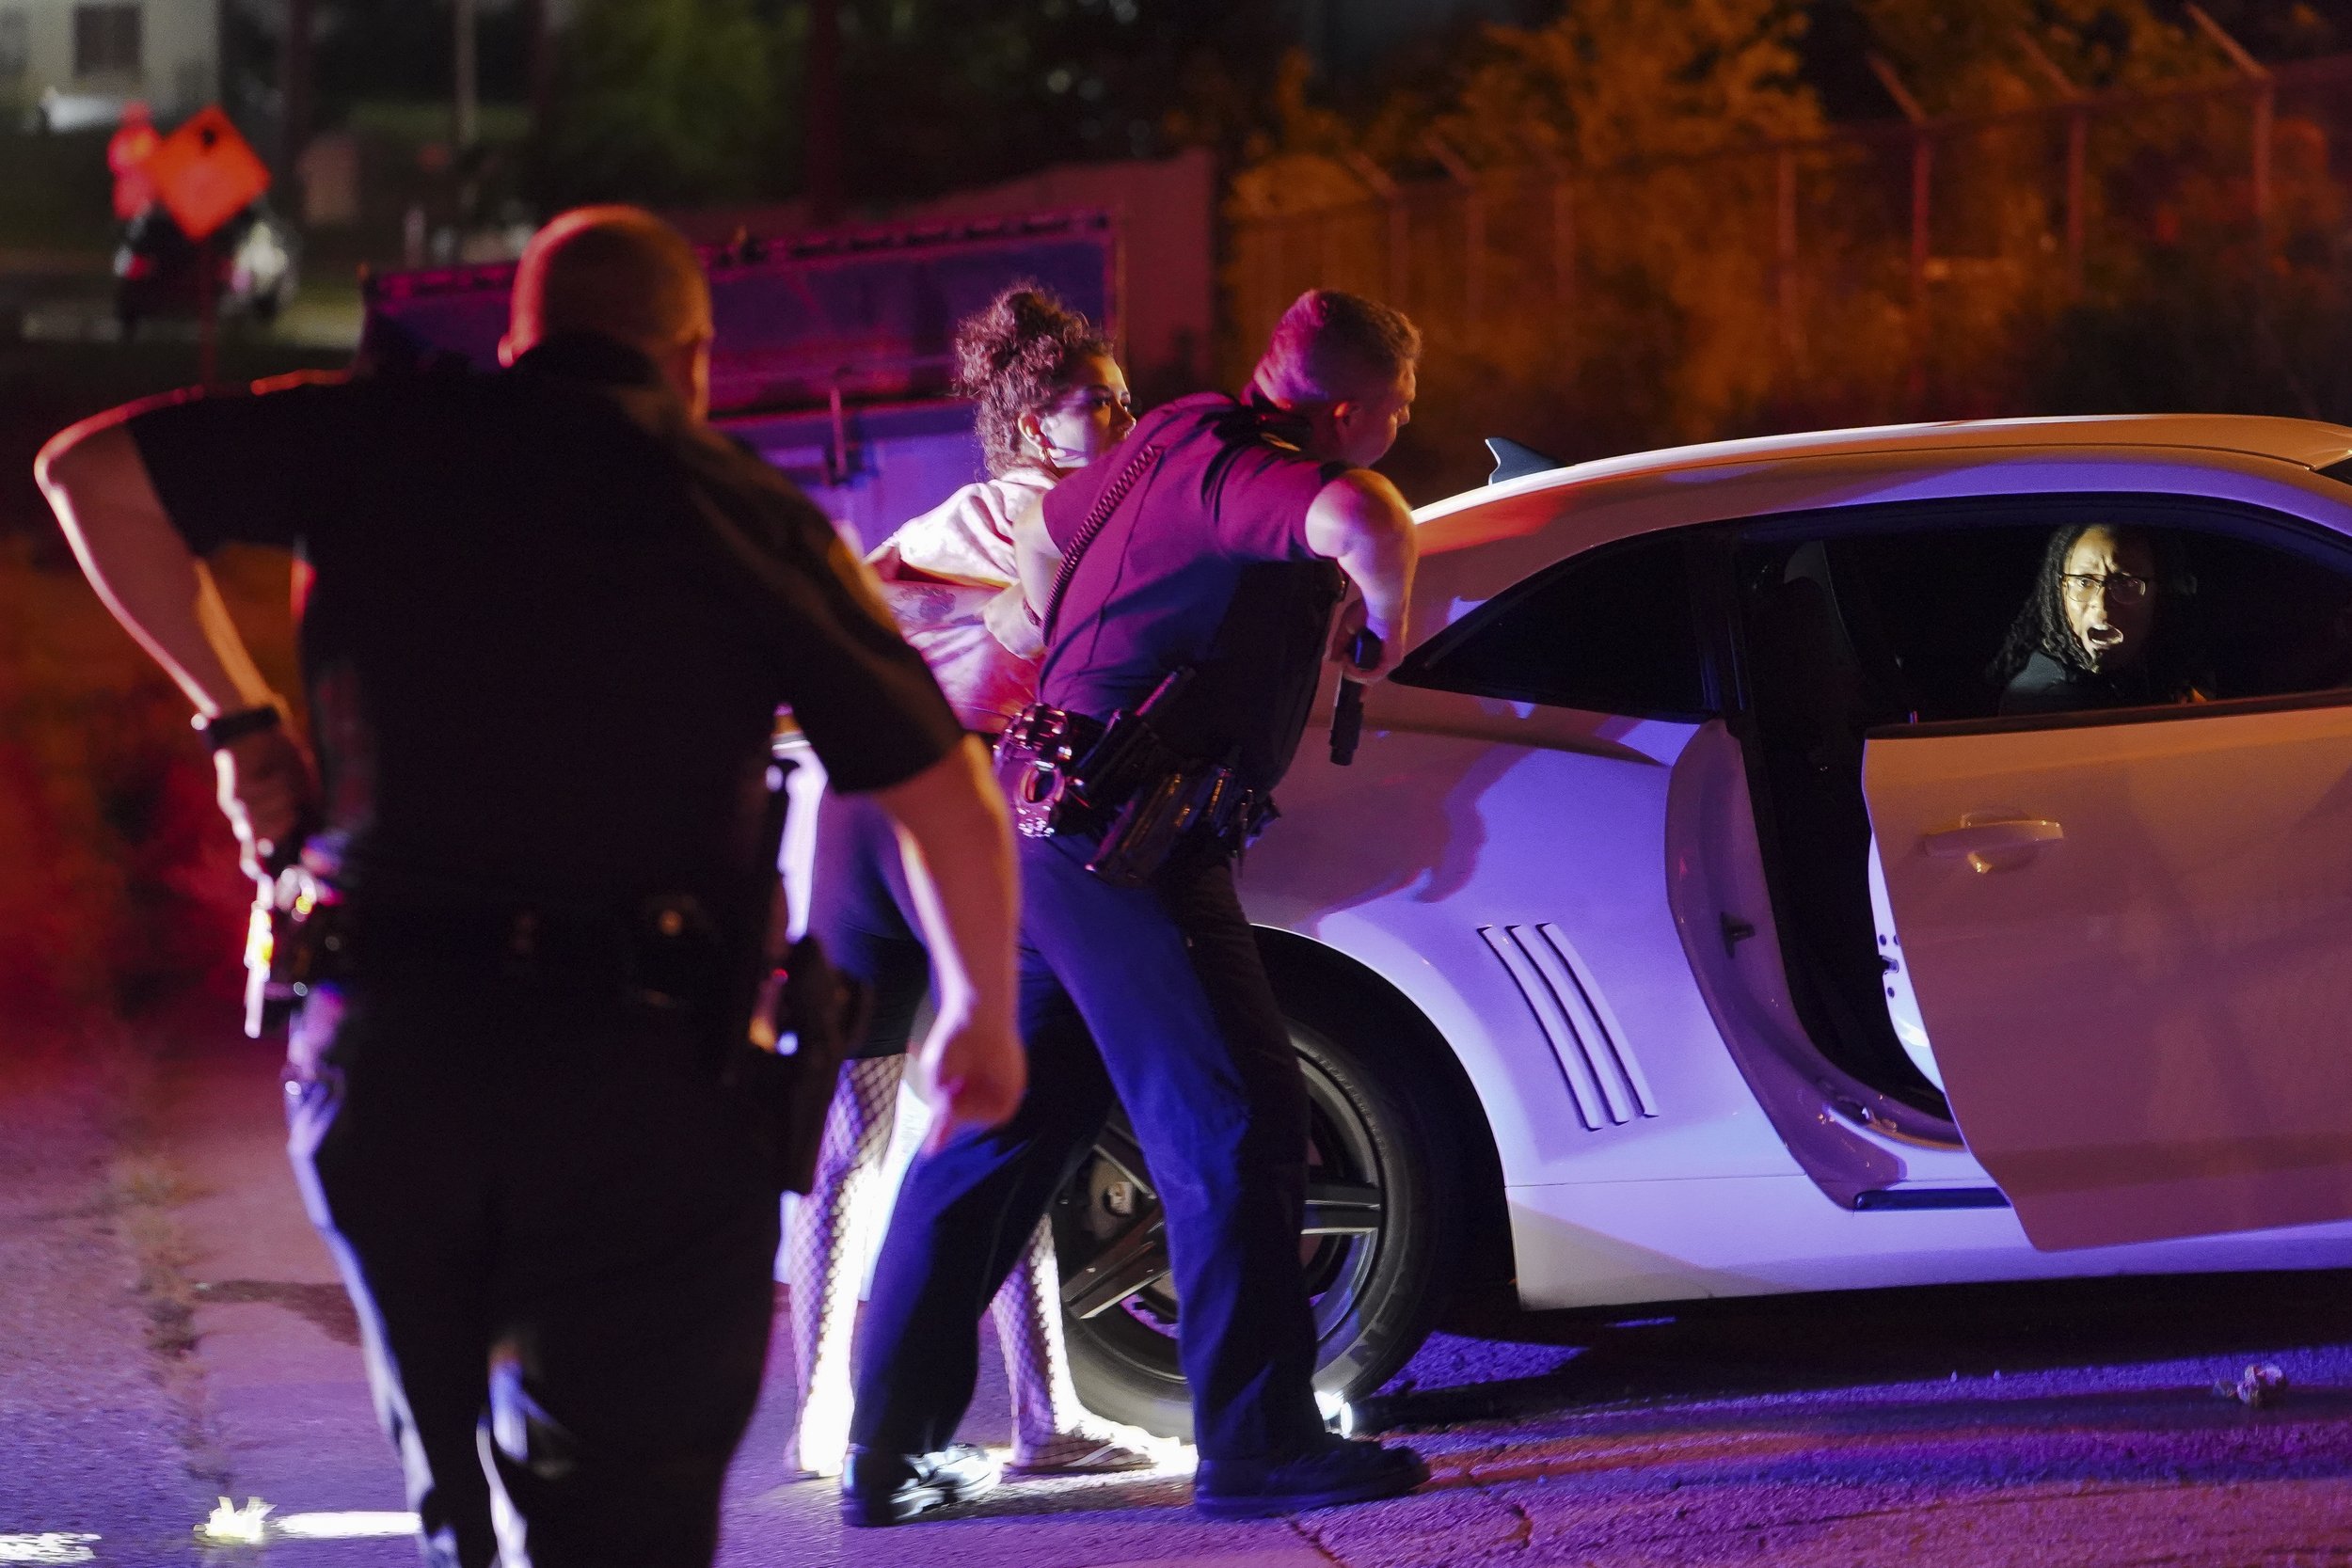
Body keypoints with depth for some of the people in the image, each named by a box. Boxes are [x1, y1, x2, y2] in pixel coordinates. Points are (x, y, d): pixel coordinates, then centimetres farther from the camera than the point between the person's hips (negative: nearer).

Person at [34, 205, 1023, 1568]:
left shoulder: (389, 441, 8)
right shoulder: (750, 511, 4)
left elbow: (92, 470, 10)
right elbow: (953, 802, 2)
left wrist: (237, 712, 15)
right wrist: (983, 1017, 17)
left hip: (379, 1050, 3)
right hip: (643, 1081, -3)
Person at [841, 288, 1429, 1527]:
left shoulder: (1174, 443, 14)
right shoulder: (1238, 472, -17)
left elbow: (1039, 537, 32)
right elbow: (1361, 519, -39)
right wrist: (1386, 621, -19)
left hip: (1050, 826, 10)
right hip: (1133, 847, -10)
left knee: (1005, 1129, 14)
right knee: (1235, 1123, -6)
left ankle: (888, 1448, 19)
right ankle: (1256, 1444, -5)